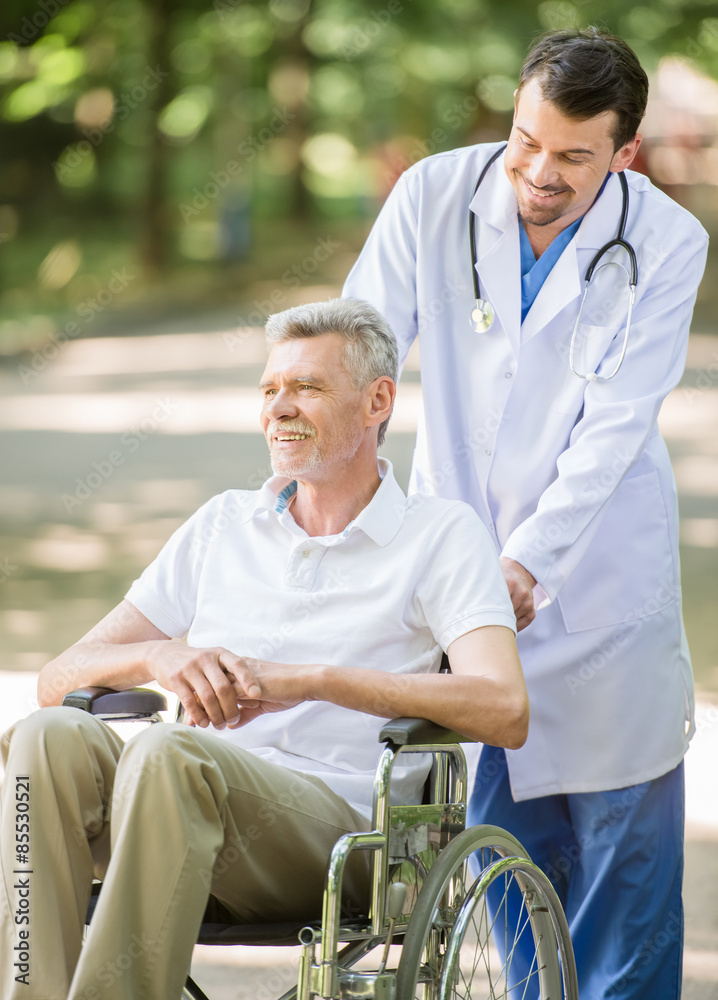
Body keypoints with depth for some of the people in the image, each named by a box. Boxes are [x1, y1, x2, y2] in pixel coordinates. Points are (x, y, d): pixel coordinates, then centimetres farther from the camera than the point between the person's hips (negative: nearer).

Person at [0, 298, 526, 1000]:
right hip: (201, 808, 4)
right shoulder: (222, 526, 25)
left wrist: (308, 678, -15)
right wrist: (159, 658, -6)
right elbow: (59, 678, 18)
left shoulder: (443, 536, 11)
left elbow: (504, 711, -8)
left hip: (340, 818, -4)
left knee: (169, 752, -35)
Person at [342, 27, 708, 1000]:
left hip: (596, 569, -2)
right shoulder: (434, 197, -8)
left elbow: (614, 424, -17)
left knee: (623, 827, 2)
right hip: (456, 549, 2)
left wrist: (527, 562, -26)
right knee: (503, 824, 9)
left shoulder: (667, 244, -12)